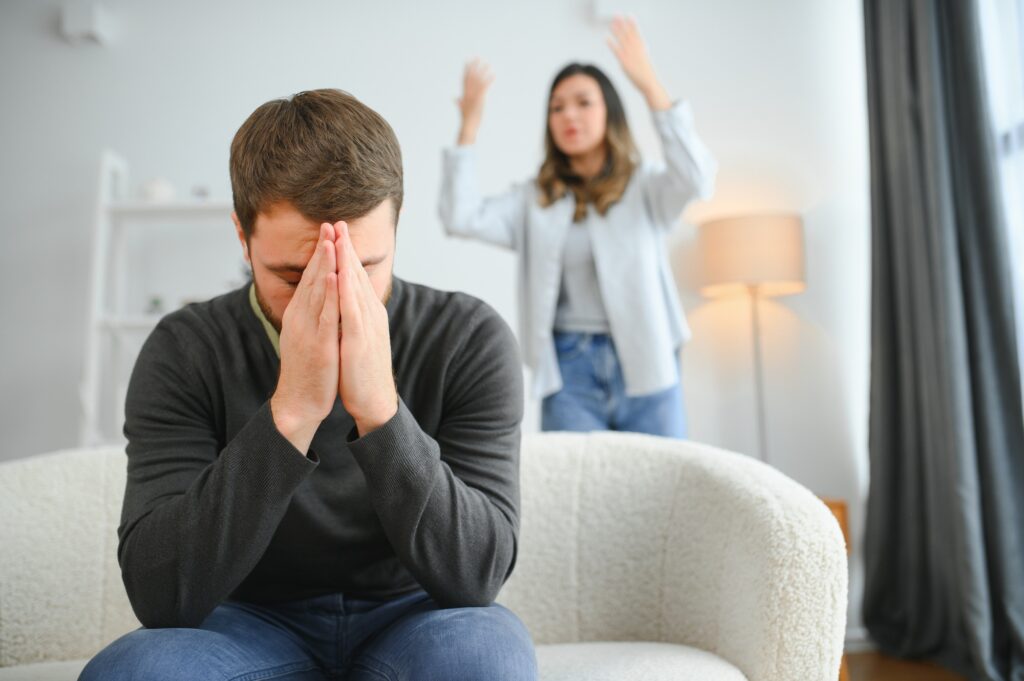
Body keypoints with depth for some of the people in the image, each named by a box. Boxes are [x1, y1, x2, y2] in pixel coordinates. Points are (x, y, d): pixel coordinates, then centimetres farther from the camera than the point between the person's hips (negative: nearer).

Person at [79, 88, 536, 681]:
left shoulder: (470, 340, -14)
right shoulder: (185, 351, -12)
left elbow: (477, 575, -21)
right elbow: (161, 595, -21)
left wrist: (380, 409, -34)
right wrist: (290, 412, -33)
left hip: (410, 620, 0)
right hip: (256, 626, 2)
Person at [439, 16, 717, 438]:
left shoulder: (645, 187, 7)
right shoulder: (533, 201, 11)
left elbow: (696, 180, -14)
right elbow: (460, 219, -1)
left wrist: (650, 86, -18)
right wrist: (469, 126, -6)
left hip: (646, 367, 0)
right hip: (568, 371, 1)